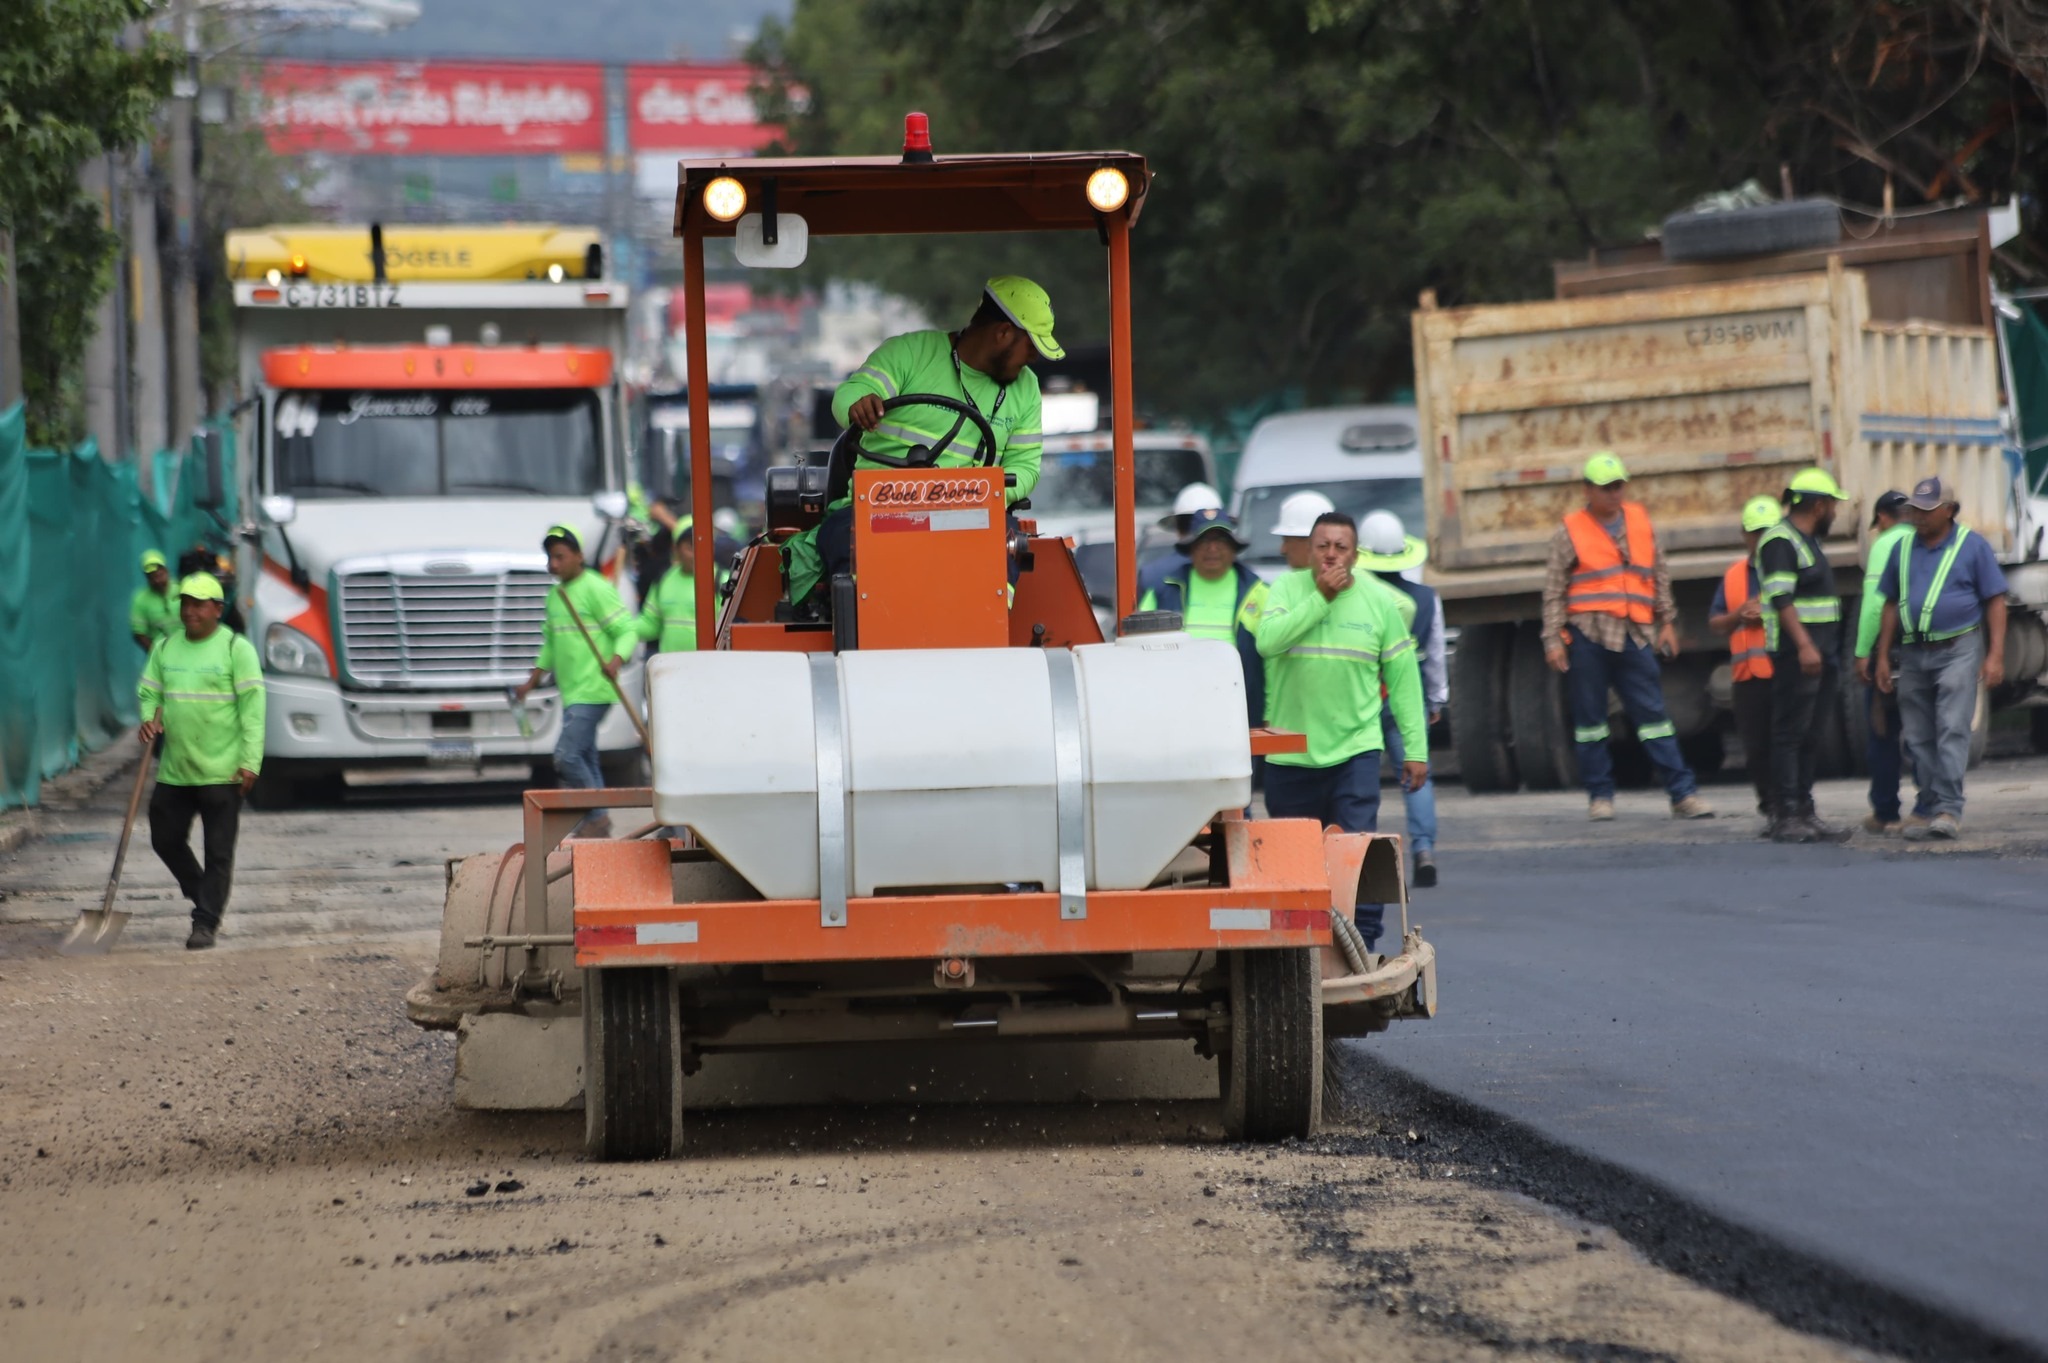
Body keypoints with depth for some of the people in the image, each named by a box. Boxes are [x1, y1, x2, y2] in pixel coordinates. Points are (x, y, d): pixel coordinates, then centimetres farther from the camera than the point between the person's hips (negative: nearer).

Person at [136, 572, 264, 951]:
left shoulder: (236, 649, -5)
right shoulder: (165, 648, 10)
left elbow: (252, 706, -8)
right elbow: (149, 693, 14)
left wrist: (250, 762, -15)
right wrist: (149, 721, -10)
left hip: (221, 772, -5)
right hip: (174, 771, 5)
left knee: (218, 853, -3)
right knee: (166, 840, 11)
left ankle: (205, 923, 2)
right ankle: (202, 895, 32)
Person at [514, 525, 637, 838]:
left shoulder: (595, 589, -10)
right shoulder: (555, 595, 17)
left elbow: (627, 630, -13)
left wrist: (616, 661, -31)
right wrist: (532, 682, 28)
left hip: (592, 691, -9)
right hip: (571, 692, 9)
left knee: (567, 756, -16)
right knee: (585, 760, 10)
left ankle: (596, 818, -7)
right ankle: (597, 825, 14)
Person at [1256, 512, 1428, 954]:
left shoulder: (1378, 600, 2)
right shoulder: (1288, 589, 1)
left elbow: (1403, 677, 5)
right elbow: (1268, 641, -18)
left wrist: (1415, 748, 1)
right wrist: (1320, 597, -18)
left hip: (1355, 748, -1)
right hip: (1290, 751, 1)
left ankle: (1362, 943, -10)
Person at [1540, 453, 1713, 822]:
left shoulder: (1640, 521, 12)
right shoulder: (1570, 531, 2)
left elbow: (1660, 576, 19)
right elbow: (1554, 591, 2)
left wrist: (1667, 621, 14)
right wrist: (1553, 639, -4)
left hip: (1634, 636, 2)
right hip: (1587, 635, -2)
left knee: (1652, 713, 0)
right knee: (1590, 717, 2)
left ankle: (1683, 794, -3)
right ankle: (1599, 795, 10)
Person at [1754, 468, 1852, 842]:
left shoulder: (1808, 542, 20)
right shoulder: (1780, 541, -11)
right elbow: (1781, 598, -20)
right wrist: (1804, 645, -27)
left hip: (1814, 656, 10)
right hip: (1794, 654, -10)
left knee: (1808, 738, 11)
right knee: (1789, 734, -10)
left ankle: (1805, 813, 14)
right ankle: (1785, 817, -11)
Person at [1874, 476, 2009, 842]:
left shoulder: (1972, 546, 0)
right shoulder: (1904, 550, 13)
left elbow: (1995, 602, -1)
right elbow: (1892, 605, 18)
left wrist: (1995, 655, -8)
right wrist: (1882, 656, 12)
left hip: (1957, 650, -5)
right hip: (1913, 656, 5)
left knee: (1952, 731, -14)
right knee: (1919, 739, 4)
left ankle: (1950, 811, -18)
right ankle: (1933, 812, 10)